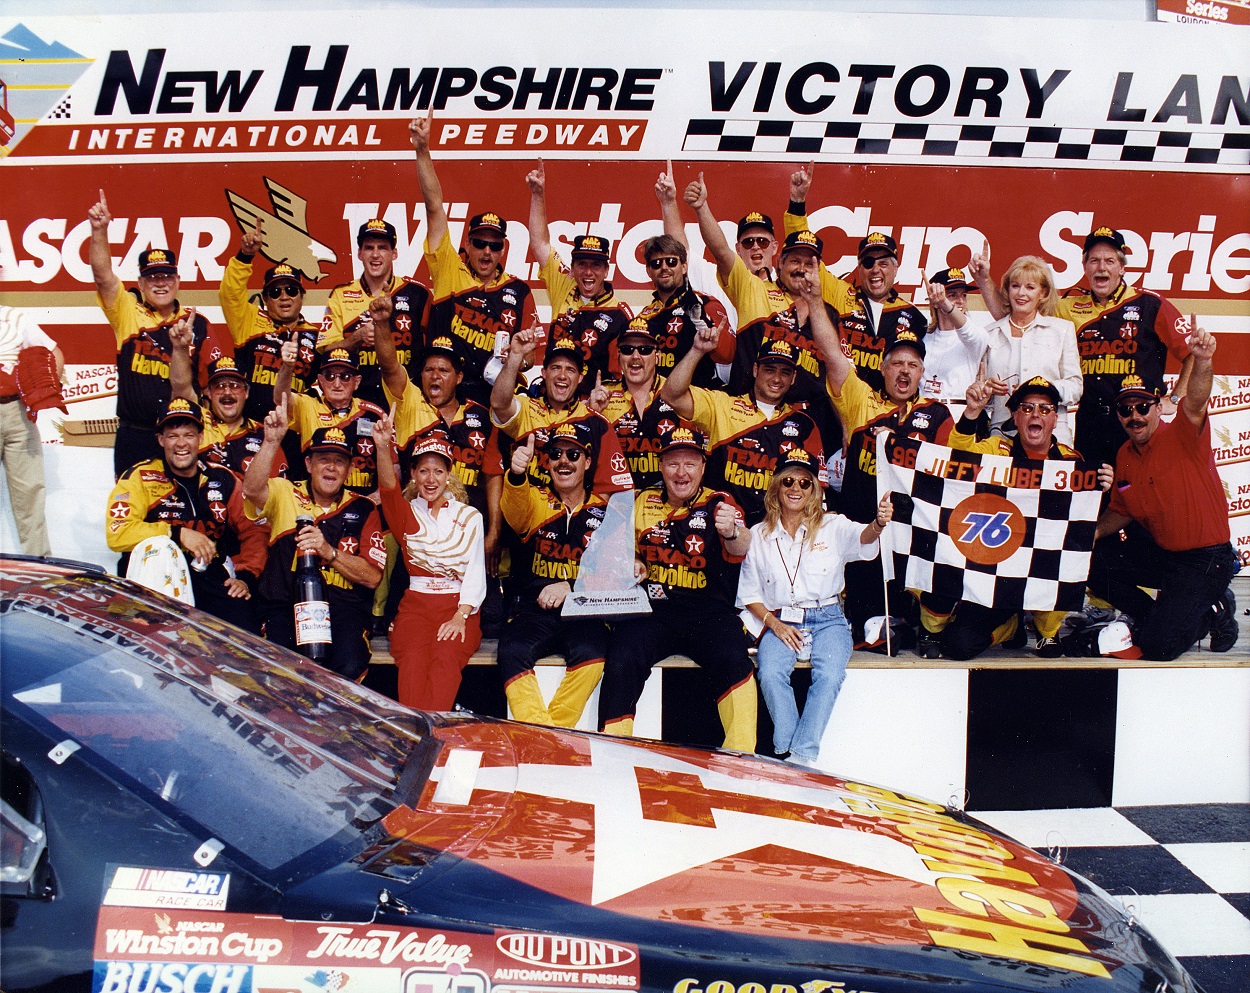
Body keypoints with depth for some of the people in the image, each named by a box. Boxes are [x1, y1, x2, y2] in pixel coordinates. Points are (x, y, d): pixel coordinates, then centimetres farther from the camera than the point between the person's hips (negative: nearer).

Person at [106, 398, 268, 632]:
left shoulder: (222, 480, 14)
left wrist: (246, 576, 0)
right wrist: (178, 534, -14)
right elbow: (117, 534, -8)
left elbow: (253, 530, 16)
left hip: (214, 579, 0)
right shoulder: (140, 478, 5)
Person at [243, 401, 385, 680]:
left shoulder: (363, 509, 8)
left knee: (348, 666, -28)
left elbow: (373, 577, 0)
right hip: (285, 605, 0)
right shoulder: (285, 494, 9)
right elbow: (252, 490, -16)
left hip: (344, 607, 0)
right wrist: (272, 441, -28)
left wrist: (328, 551, -14)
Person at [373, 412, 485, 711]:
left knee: (446, 658, -32)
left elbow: (476, 572, 5)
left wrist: (460, 617, -11)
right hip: (416, 606, 0)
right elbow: (388, 490, -10)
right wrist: (384, 449, -31)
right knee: (413, 661, -30)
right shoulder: (407, 514, 14)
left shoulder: (469, 517, 13)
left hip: (459, 608, 0)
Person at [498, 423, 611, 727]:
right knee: (512, 650, -28)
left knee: (591, 650, -31)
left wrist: (571, 587, -16)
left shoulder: (604, 511, 10)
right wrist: (516, 475, -39)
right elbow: (516, 510, -16)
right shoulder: (535, 501, 10)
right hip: (534, 610, 1)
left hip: (585, 612, -1)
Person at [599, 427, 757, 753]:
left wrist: (732, 532, -44)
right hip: (652, 612, 2)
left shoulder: (719, 504, 1)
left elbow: (739, 550, -20)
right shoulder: (643, 503, 11)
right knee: (622, 660, -26)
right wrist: (632, 565, 1)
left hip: (709, 613, -2)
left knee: (732, 659, -30)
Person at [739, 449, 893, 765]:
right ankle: (786, 755, -22)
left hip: (827, 619, -1)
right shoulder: (759, 535, 9)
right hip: (780, 623, 1)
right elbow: (749, 593, 11)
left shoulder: (832, 526, 5)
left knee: (829, 675, -30)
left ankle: (801, 757, -25)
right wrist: (774, 624, -6)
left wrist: (878, 524, -43)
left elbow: (862, 538, -18)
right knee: (770, 674, -29)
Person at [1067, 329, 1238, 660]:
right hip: (1158, 552, 7)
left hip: (1205, 559, -7)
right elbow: (1121, 510, 16)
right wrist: (1091, 535, 0)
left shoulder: (1181, 436, -13)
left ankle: (1212, 613, 15)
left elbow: (1194, 404, -36)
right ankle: (1161, 619, 13)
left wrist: (1202, 362, -55)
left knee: (1157, 646, -17)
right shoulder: (1125, 456, 5)